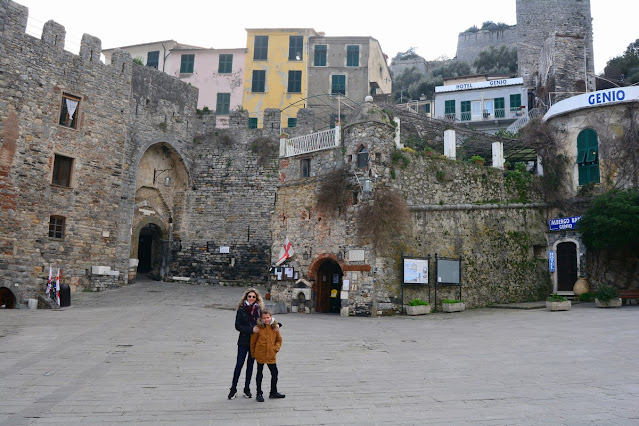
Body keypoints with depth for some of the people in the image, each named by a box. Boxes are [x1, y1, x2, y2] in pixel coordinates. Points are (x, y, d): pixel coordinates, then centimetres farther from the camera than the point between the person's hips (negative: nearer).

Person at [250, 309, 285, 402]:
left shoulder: (275, 328, 1)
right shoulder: (258, 328, -9)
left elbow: (279, 340, 13)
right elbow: (253, 342, -1)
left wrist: (276, 348, -3)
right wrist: (253, 354, 2)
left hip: (271, 355, 4)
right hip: (260, 355, -3)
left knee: (274, 373, 11)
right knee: (260, 374, 8)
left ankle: (273, 392, 28)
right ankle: (259, 394, 19)